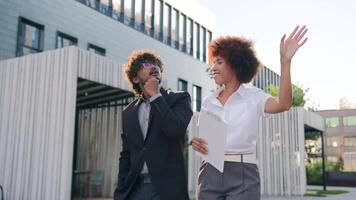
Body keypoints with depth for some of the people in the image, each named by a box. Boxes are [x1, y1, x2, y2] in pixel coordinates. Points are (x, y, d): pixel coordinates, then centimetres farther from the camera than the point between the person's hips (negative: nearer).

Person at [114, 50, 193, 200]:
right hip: (134, 188, 4)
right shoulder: (129, 112, 14)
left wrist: (155, 95, -7)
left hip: (166, 188, -3)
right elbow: (125, 155, 15)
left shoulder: (179, 99, 3)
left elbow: (176, 130, -16)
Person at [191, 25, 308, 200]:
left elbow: (283, 104, -20)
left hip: (243, 174, -3)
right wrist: (196, 142, -9)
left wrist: (285, 61, -28)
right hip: (210, 173, 4)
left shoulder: (253, 96, -1)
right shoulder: (208, 101, 10)